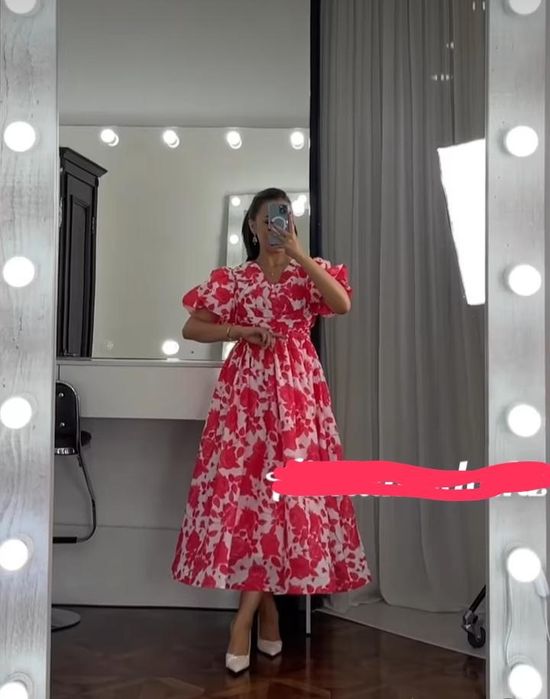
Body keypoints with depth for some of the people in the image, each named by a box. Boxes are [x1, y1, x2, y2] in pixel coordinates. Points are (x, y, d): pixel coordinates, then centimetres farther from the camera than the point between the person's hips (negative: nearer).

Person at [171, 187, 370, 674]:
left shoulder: (311, 271, 9)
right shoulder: (232, 279, 9)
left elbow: (344, 305, -11)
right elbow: (191, 328, 7)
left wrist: (299, 255, -13)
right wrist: (241, 331, -7)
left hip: (297, 390, 0)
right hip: (247, 391, 0)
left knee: (286, 487, -7)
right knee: (247, 485, -7)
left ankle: (245, 616, -1)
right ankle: (267, 609, 7)